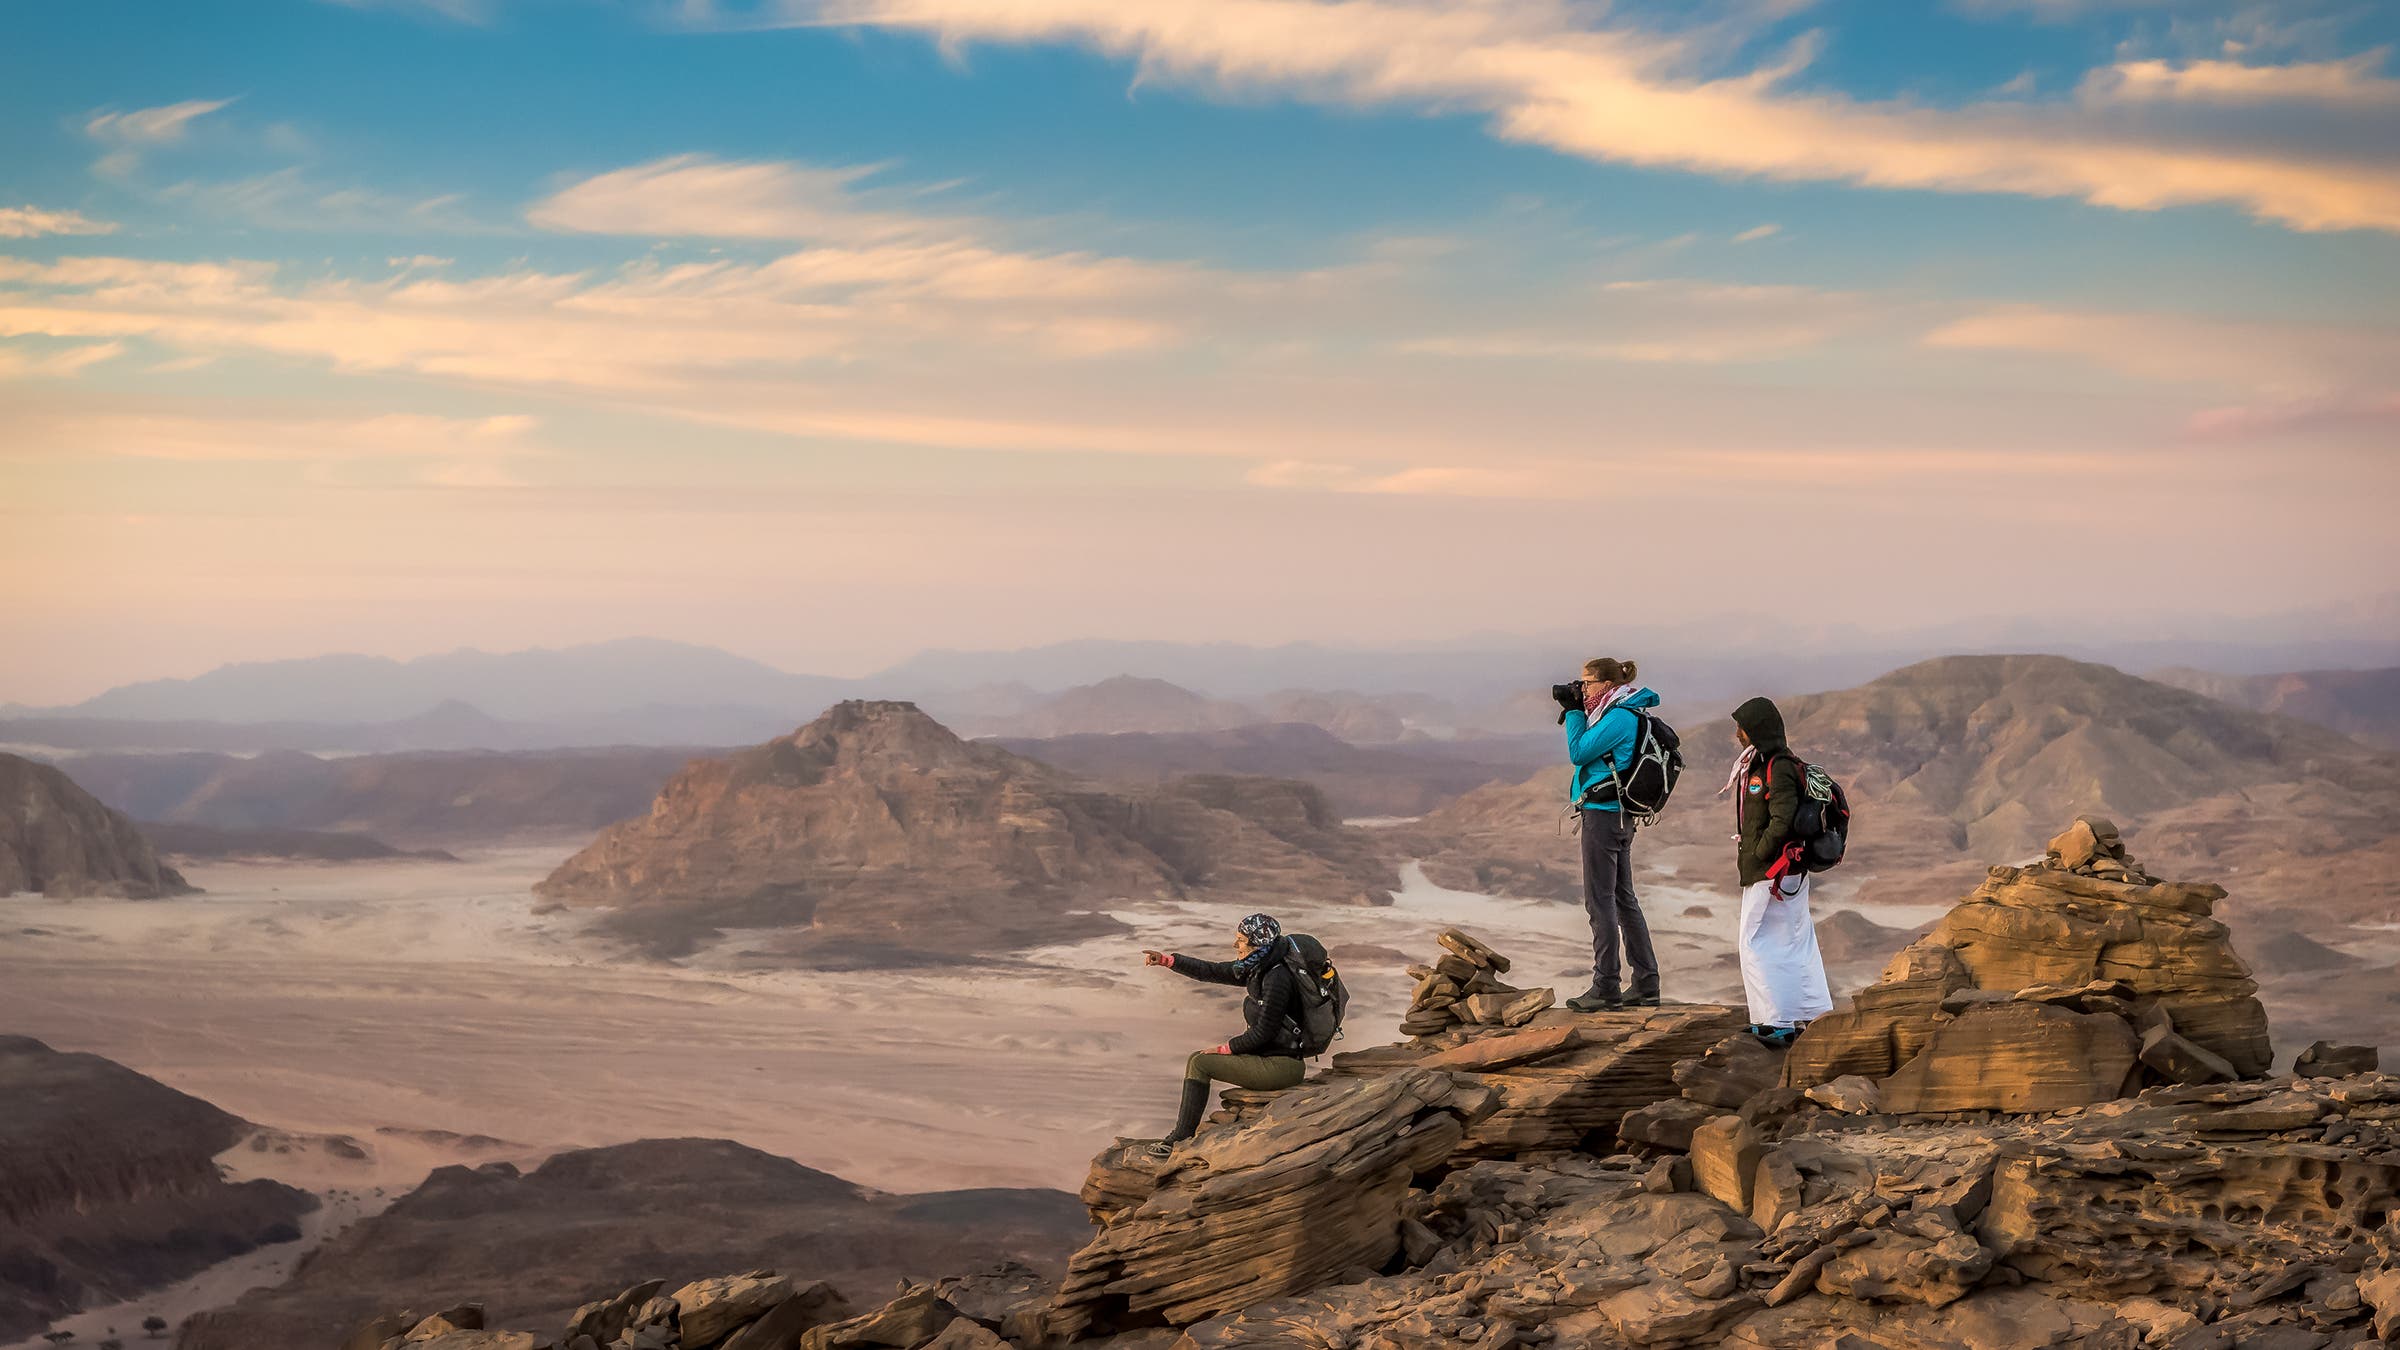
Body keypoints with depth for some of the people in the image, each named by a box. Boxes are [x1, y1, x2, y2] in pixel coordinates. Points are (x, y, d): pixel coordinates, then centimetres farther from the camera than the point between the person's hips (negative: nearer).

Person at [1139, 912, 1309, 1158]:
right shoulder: (1256, 968, 7)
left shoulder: (1276, 978, -21)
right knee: (1198, 1058, 10)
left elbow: (1264, 1032, -20)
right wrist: (1165, 959, 4)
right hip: (1268, 1056, 10)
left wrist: (1224, 1049, -10)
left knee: (1200, 1063, -12)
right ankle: (1182, 1132, 11)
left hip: (1281, 1065, -10)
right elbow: (1209, 972, 12)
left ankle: (1181, 1139, -5)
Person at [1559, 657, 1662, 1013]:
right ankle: (1646, 984, 17)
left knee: (1600, 901, -5)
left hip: (1603, 814, -10)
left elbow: (1578, 752, -16)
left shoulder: (1619, 717, -16)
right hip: (1618, 817, 10)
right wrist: (1574, 709, 11)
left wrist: (1574, 711, -6)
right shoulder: (1626, 714, 14)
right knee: (1624, 899, 13)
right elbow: (1587, 749, 20)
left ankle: (1606, 987, -2)